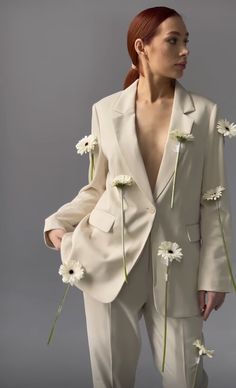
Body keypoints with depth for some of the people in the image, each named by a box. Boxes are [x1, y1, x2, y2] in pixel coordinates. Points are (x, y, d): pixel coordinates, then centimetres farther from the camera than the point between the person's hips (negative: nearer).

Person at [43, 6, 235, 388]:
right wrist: (59, 223, -6)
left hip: (176, 266, 0)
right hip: (110, 259, 1)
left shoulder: (204, 112, -2)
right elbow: (97, 188, 9)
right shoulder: (106, 110, 0)